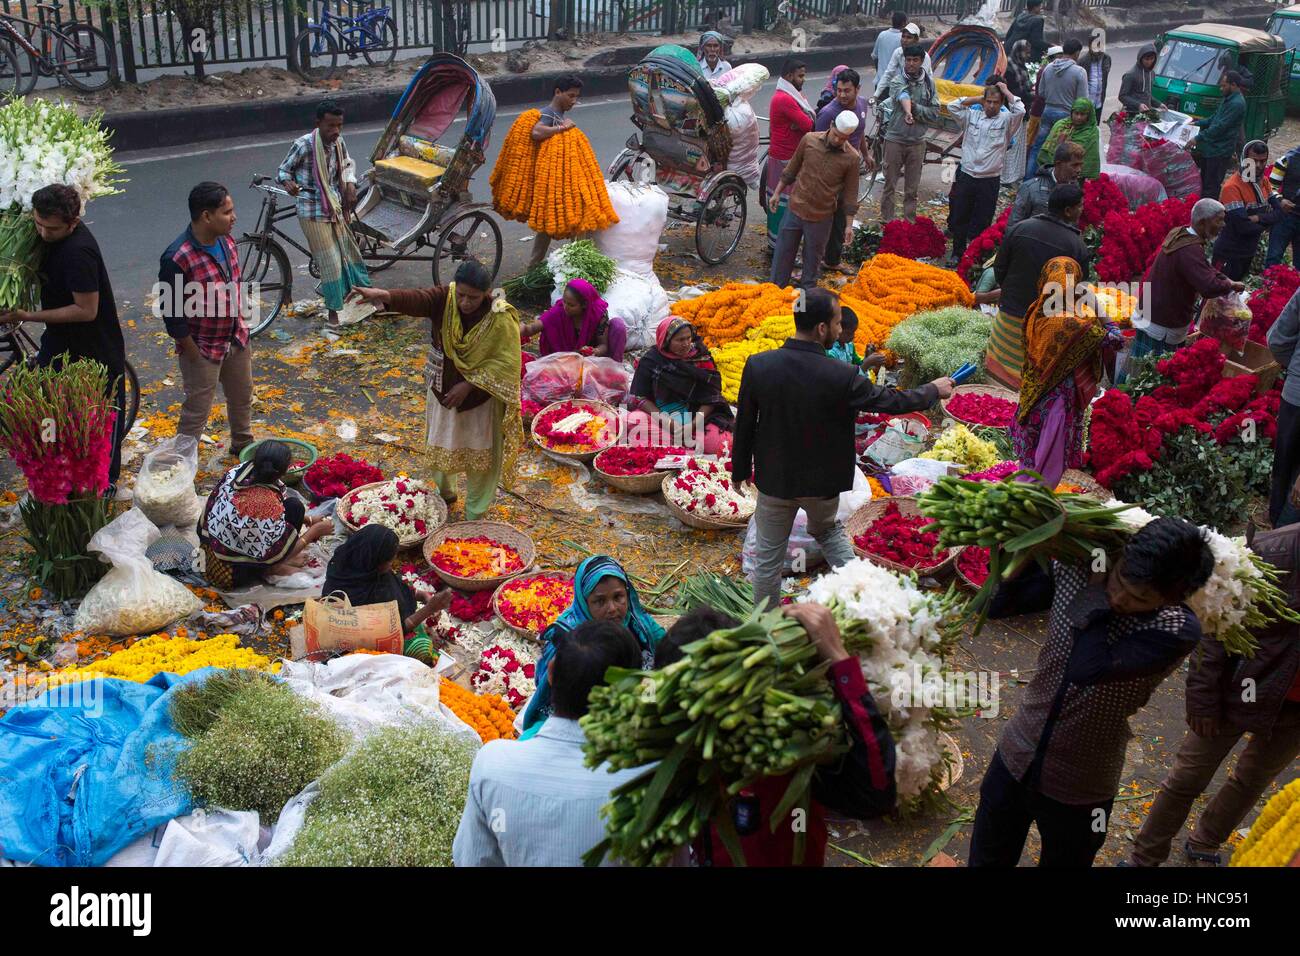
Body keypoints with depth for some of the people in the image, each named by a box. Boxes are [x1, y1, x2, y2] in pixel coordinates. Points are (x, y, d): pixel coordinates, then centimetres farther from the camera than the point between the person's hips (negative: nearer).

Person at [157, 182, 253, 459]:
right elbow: (172, 312, -20)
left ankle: (243, 444, 47)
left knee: (242, 397, 24)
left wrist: (242, 327, 12)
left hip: (237, 340, 7)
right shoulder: (177, 258, -27)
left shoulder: (227, 242, -4)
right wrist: (193, 354, -15)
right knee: (197, 411, 5)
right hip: (204, 349, -7)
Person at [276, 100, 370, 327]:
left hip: (335, 208, 6)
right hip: (313, 212, -6)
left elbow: (348, 164, 19)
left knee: (348, 251, 18)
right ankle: (333, 309, 13)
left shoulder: (338, 142, -2)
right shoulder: (304, 145, -19)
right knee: (330, 261, -2)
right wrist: (288, 183, -29)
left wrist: (351, 183, 0)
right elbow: (283, 170, -8)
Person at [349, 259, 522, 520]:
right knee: (440, 449, 22)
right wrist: (385, 296, -57)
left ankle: (474, 517, 30)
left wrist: (468, 385, -25)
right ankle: (444, 492, 51)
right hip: (443, 391, 3)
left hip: (481, 398, -3)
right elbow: (416, 299, -36)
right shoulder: (444, 298, -17)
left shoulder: (500, 317, -23)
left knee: (479, 458, 10)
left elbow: (505, 363, -21)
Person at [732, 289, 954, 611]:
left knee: (768, 558, 14)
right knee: (829, 531, 30)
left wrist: (740, 471, 8)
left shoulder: (757, 365, -17)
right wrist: (934, 390, 10)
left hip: (774, 479, 1)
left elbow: (744, 424, -6)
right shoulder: (842, 377, -23)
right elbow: (892, 401, -9)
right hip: (822, 482, 0)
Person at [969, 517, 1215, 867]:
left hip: (1079, 791, -3)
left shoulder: (1178, 630, -26)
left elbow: (1087, 669, -37)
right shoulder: (1075, 569, -15)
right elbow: (998, 605, -7)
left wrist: (1096, 596, -25)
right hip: (1015, 759, 3)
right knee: (986, 859, 21)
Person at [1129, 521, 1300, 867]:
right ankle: (1144, 858, 26)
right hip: (1243, 692, -4)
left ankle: (1203, 845, 45)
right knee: (1187, 780, 8)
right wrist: (1204, 696, -14)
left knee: (1254, 780, 22)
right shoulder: (1272, 550, -20)